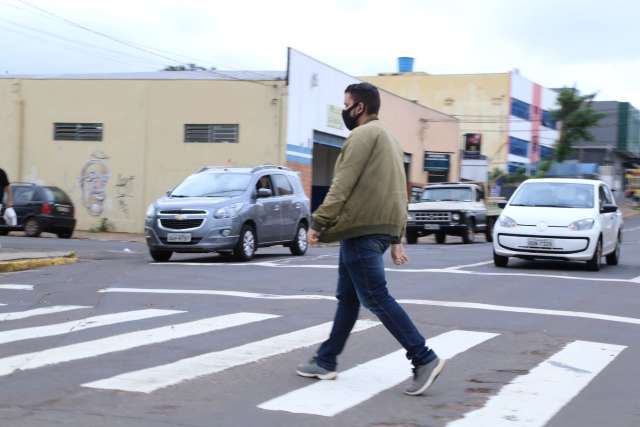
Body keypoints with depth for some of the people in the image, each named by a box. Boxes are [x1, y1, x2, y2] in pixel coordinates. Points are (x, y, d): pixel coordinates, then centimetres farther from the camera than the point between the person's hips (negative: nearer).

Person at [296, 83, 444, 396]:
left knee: (375, 298, -9)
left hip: (362, 229, -10)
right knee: (347, 297, 13)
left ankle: (424, 359, -11)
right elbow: (398, 193, 22)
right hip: (380, 229, 10)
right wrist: (396, 239, 22)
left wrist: (318, 223, -14)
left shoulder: (363, 135, -9)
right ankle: (325, 362, 19)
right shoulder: (387, 138, 22)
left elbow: (342, 185, -16)